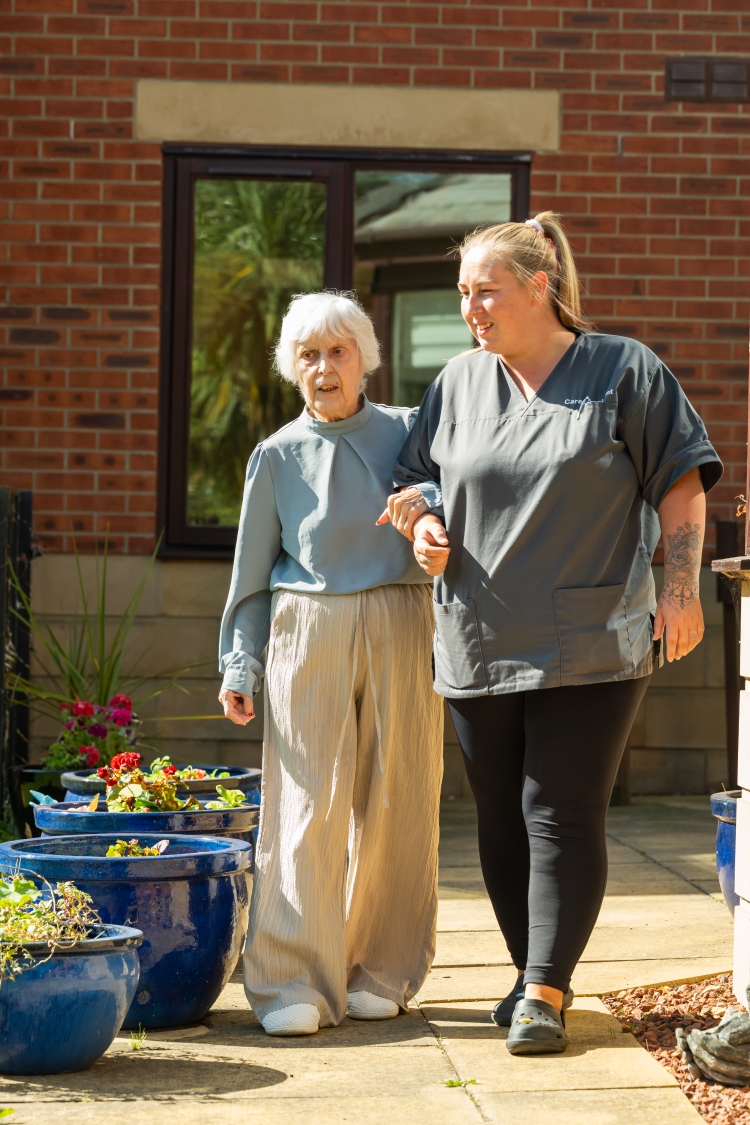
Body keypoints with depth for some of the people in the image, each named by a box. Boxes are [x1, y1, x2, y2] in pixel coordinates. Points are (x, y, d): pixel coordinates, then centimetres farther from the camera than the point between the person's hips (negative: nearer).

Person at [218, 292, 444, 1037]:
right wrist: (239, 663, 7)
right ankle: (294, 983, -5)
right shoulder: (278, 456, 8)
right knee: (306, 805, -7)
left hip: (398, 631, 1)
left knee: (394, 803, 4)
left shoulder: (408, 432, 7)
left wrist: (426, 501, -22)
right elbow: (253, 571, 11)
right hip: (307, 633, -1)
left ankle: (380, 973, 16)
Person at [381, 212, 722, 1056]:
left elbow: (681, 482, 1)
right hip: (478, 641, 5)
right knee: (502, 818, 9)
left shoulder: (623, 372, -1)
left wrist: (680, 587, -7)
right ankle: (535, 975, 21)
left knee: (563, 818, -7)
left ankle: (546, 993, -3)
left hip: (589, 644, -4)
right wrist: (425, 527, -1)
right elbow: (414, 478, 20)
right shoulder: (457, 383, 10)